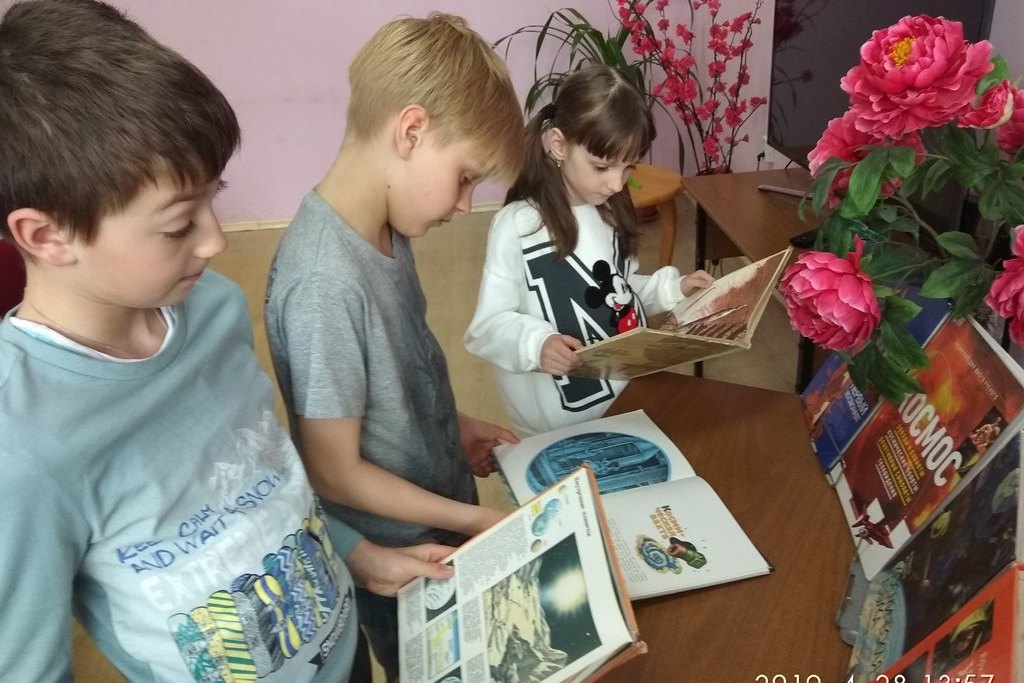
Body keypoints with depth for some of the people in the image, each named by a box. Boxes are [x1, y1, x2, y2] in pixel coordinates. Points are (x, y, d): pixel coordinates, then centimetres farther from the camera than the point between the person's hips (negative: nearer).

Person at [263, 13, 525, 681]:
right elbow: (336, 472, -25)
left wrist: (454, 423, -1)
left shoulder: (388, 230, -7)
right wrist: (475, 519, -18)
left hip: (439, 521, 7)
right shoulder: (325, 281, -33)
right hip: (395, 553, -7)